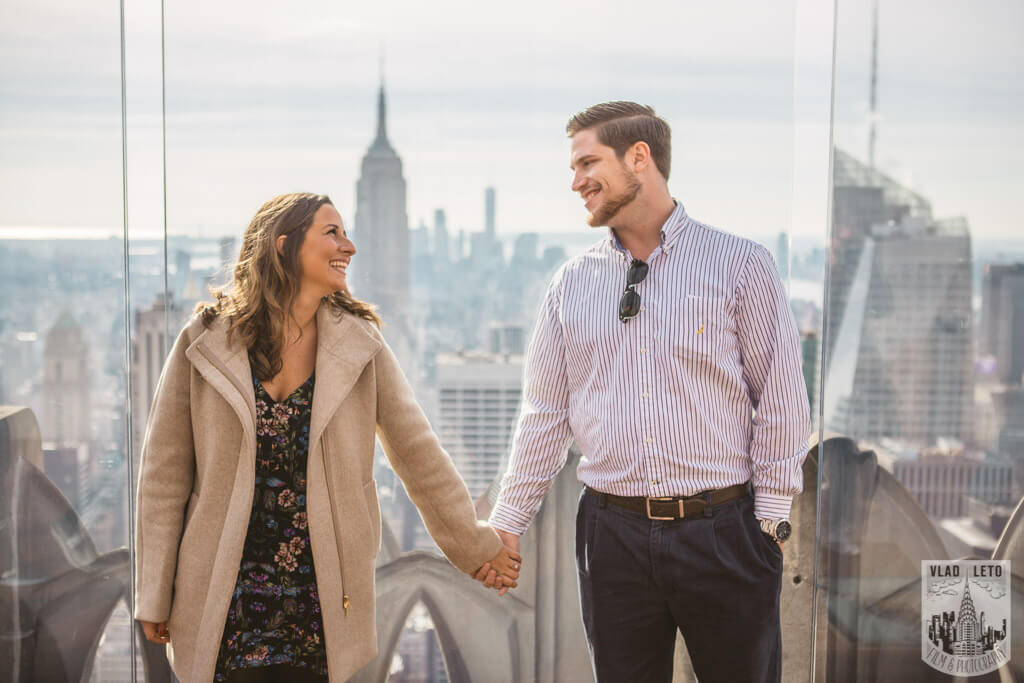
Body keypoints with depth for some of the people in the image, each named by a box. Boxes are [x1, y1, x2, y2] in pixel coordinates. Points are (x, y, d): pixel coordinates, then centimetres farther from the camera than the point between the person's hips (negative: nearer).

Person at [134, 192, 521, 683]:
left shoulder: (359, 344, 0)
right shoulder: (206, 342, -4)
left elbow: (418, 453, 7)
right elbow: (165, 473, 0)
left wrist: (475, 547, 11)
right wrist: (155, 597, 1)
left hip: (323, 601, 1)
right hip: (228, 600, -1)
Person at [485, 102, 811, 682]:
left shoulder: (740, 263, -1)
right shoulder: (571, 284, 8)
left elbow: (781, 401, -1)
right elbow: (547, 413, 11)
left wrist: (771, 518, -3)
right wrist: (508, 521, 9)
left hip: (724, 531, -2)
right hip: (613, 535, 3)